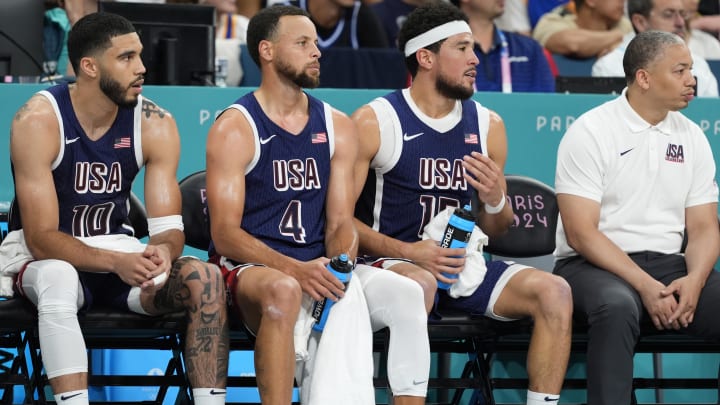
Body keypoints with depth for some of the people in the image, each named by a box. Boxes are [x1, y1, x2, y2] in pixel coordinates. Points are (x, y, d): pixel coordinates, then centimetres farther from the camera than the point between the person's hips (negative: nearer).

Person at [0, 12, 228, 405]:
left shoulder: (155, 124, -7)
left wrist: (163, 251, -33)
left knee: (205, 278, -23)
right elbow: (41, 238, -22)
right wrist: (115, 263, -37)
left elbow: (168, 227, -8)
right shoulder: (38, 121, -19)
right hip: (43, 258, -4)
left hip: (120, 253, 4)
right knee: (57, 278, -40)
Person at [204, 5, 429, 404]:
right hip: (247, 268, -5)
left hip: (317, 266, 5)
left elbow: (340, 223, 9)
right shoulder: (235, 128, -6)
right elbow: (225, 234, -12)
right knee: (283, 291, -39)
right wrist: (294, 269, -27)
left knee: (406, 294, -18)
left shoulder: (337, 127, 11)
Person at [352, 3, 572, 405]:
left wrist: (495, 201, -6)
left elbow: (496, 232, 18)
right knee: (419, 285, -39)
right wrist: (408, 252, -19)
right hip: (391, 262, -5)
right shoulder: (374, 122, -5)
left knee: (554, 292, -15)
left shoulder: (487, 125, 11)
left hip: (461, 264, 5)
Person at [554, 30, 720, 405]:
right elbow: (581, 233, -12)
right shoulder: (590, 132, -5)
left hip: (668, 264, 5)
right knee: (617, 306, -39)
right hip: (592, 265, -5)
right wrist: (644, 285, -21)